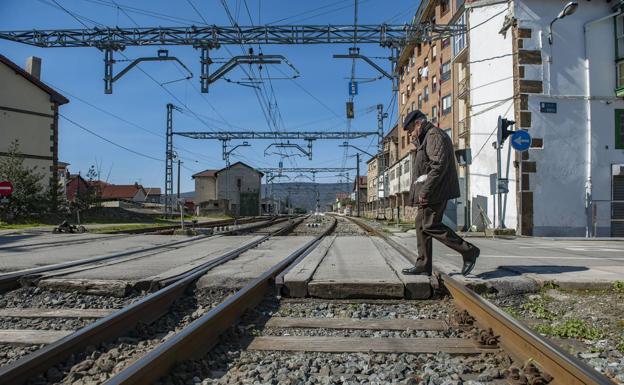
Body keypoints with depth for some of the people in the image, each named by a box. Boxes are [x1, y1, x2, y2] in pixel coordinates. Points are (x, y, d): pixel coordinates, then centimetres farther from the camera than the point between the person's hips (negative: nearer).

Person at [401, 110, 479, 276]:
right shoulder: (427, 138, 23)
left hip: (435, 190, -11)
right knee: (421, 225, 8)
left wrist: (425, 190, -25)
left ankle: (469, 251, -1)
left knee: (431, 225, -11)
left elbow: (439, 165, -23)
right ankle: (423, 265, 11)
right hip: (429, 191, 11)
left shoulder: (435, 135, -11)